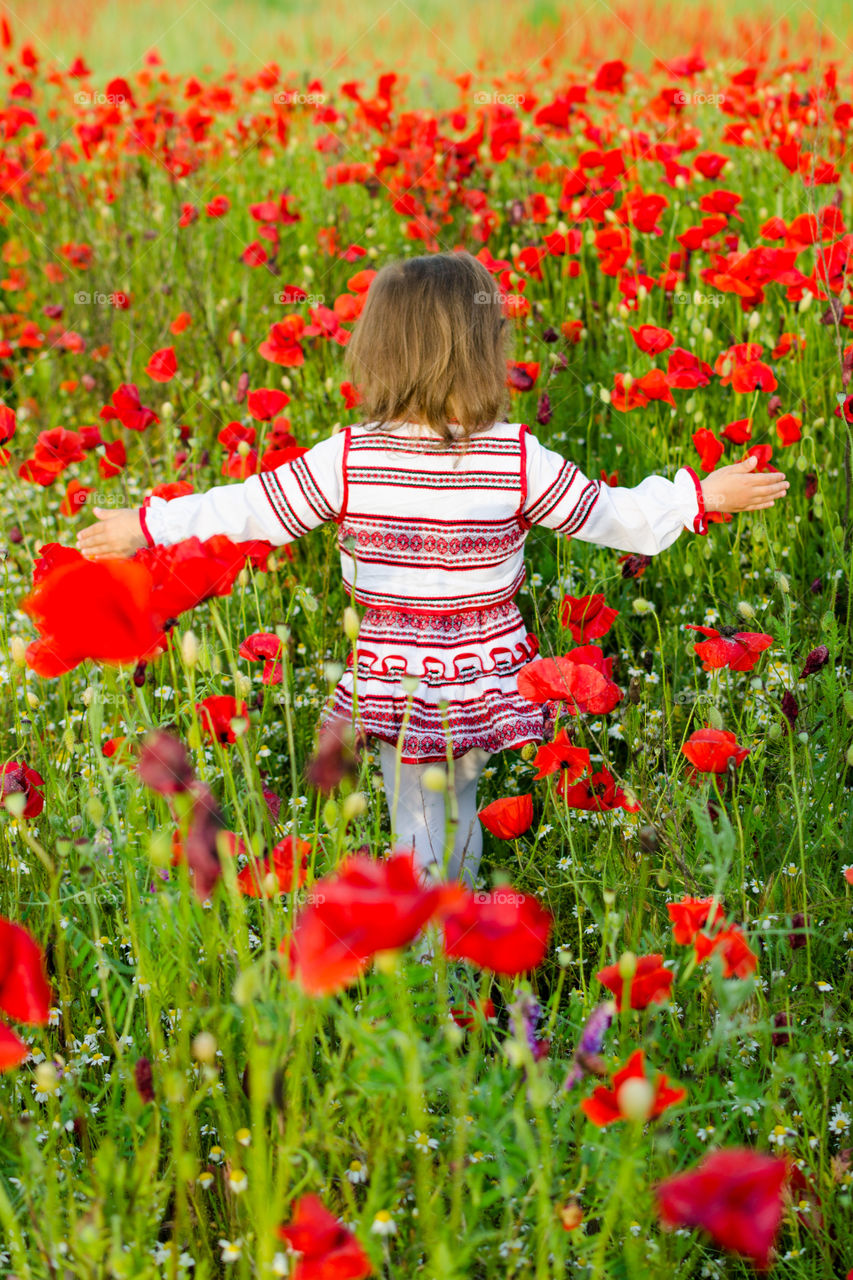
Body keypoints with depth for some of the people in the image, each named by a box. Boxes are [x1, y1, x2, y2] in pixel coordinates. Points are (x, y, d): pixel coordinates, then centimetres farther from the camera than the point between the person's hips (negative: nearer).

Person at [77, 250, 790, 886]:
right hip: (485, 680, 2)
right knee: (459, 814, 21)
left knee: (420, 833, 10)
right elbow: (612, 517, -4)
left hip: (398, 680, -1)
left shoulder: (350, 459, -13)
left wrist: (149, 525, 7)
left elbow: (252, 509, -6)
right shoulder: (519, 459, -13)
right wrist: (704, 495, 10)